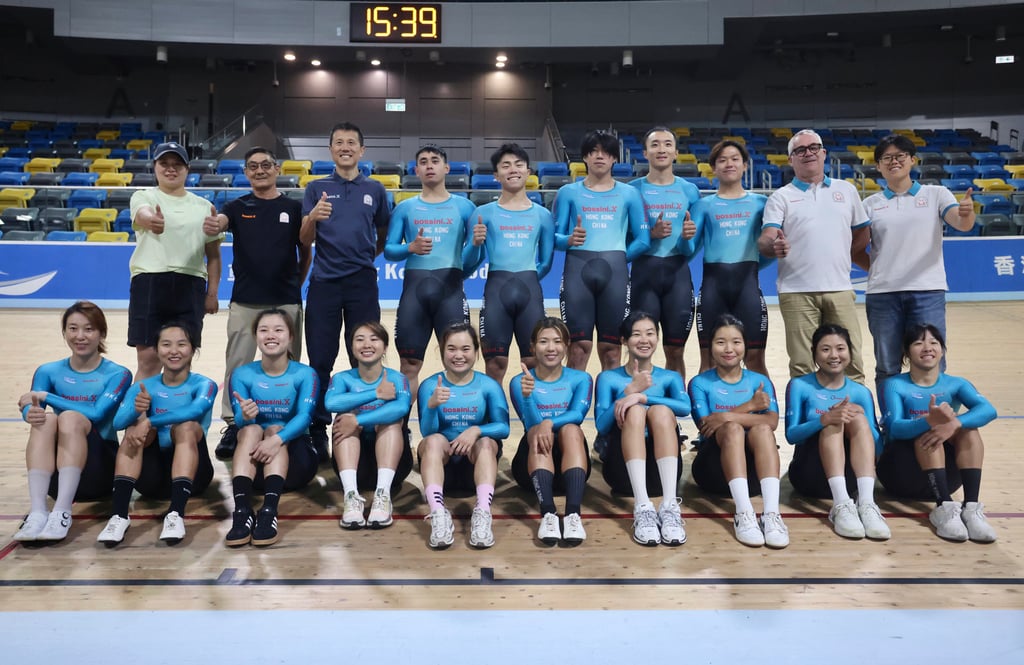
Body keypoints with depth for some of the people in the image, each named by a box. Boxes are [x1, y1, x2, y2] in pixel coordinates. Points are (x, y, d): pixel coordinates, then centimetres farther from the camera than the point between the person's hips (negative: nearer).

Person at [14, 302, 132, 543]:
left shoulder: (118, 375, 1)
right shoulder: (48, 372, 10)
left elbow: (97, 414, -17)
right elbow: (30, 407, -10)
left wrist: (45, 397, -17)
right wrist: (31, 412, -33)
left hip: (98, 473, -2)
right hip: (57, 476, 2)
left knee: (71, 417, -28)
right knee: (45, 419, -26)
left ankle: (62, 512, -37)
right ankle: (37, 512, -39)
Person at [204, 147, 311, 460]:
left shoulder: (294, 208, 6)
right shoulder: (237, 207, 6)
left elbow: (306, 252, 12)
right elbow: (218, 222, -16)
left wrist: (297, 285, 7)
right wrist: (212, 227, -38)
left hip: (286, 301, 0)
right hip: (245, 300, 0)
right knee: (237, 364, 2)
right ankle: (233, 425, 10)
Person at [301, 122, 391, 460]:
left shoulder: (375, 190, 10)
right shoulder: (317, 188, 8)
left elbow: (384, 236, 18)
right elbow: (304, 240, 1)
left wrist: (369, 256, 4)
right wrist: (312, 217, -17)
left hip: (362, 283, 0)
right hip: (324, 282, 0)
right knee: (320, 359, 2)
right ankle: (317, 429, 13)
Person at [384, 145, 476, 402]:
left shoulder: (464, 206, 10)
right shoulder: (405, 208, 12)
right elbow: (388, 250, 6)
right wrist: (411, 248, -11)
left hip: (450, 286, -1)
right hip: (414, 285, 1)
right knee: (409, 364, 4)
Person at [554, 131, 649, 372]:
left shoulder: (629, 194, 12)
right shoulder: (568, 193, 11)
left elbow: (643, 240, 8)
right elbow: (556, 238, 6)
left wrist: (616, 258, -1)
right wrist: (570, 240, -14)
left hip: (615, 273, 1)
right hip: (578, 271, -1)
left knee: (611, 349, 2)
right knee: (578, 347, -5)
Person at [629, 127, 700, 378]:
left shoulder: (689, 190, 9)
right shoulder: (633, 189, 3)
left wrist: (691, 235, -9)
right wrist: (652, 234, -15)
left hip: (678, 272, 2)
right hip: (644, 271, -2)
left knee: (675, 351, 6)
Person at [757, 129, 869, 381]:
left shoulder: (847, 190, 15)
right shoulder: (781, 197, 6)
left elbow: (862, 233, 21)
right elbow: (765, 239, -8)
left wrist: (838, 260, 7)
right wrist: (773, 246, -31)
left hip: (840, 288, 3)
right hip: (797, 292, -2)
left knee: (851, 361, 3)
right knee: (802, 366, 1)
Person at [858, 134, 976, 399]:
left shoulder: (936, 194, 7)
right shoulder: (870, 204, 9)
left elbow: (962, 224, -9)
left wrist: (967, 213, -31)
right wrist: (876, 268, -5)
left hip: (927, 291, -1)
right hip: (882, 293, 1)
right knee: (887, 368, 7)